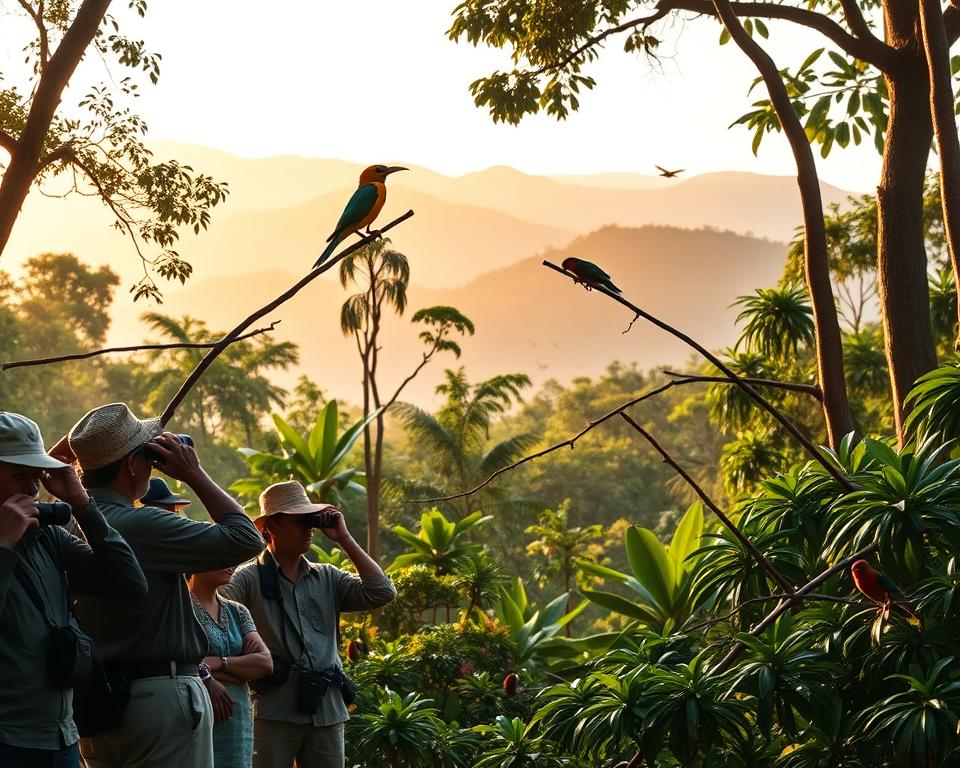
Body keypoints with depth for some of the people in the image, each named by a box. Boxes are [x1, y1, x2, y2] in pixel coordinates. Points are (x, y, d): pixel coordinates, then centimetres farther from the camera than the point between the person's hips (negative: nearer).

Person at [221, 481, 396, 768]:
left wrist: (344, 539, 2)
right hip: (274, 713, -4)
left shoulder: (327, 578, 13)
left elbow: (382, 592, 2)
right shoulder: (249, 578, -1)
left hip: (327, 712, 4)